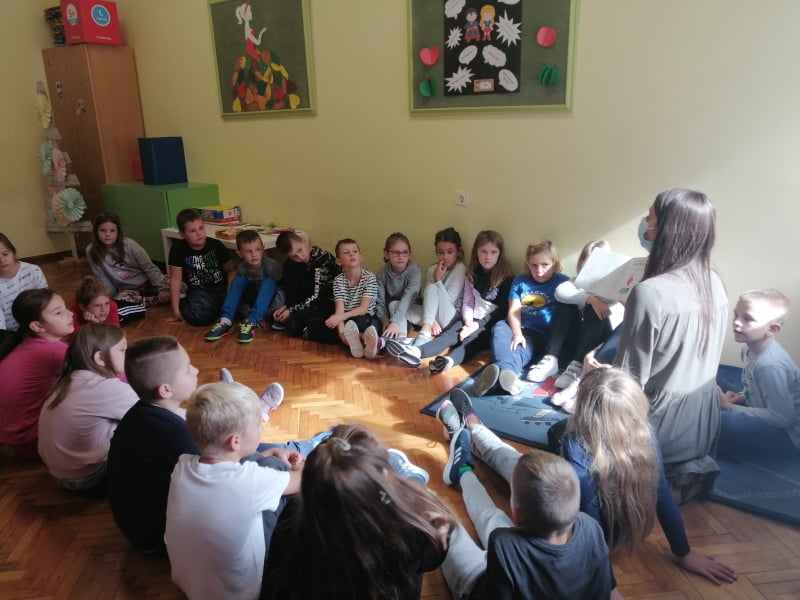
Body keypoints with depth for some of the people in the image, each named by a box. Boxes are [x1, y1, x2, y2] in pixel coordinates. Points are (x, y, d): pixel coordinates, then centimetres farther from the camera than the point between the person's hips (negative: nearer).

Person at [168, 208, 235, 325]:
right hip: (199, 292, -2)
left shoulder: (216, 245, -5)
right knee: (199, 315, -33)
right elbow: (175, 279, -7)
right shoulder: (178, 249, -9)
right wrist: (176, 310, -9)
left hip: (221, 288, 2)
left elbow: (230, 271, 3)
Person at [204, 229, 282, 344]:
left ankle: (251, 322, -40)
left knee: (268, 281, -32)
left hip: (270, 301, -3)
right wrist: (253, 315, -24)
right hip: (252, 300, 3)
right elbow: (240, 295, -11)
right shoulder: (242, 268, -13)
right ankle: (226, 321, -31)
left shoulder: (272, 266, -23)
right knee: (238, 281, -21)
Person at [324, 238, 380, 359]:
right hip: (347, 320, 2)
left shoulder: (369, 277, -10)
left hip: (367, 318, -2)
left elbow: (363, 309, -15)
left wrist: (341, 317, -29)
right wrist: (341, 332, -32)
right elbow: (339, 309, -15)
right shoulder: (338, 280, -4)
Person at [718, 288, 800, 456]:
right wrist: (741, 397, -5)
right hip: (771, 420, 9)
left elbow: (783, 418, -26)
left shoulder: (770, 364, -29)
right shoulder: (749, 348, -2)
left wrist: (730, 407, -20)